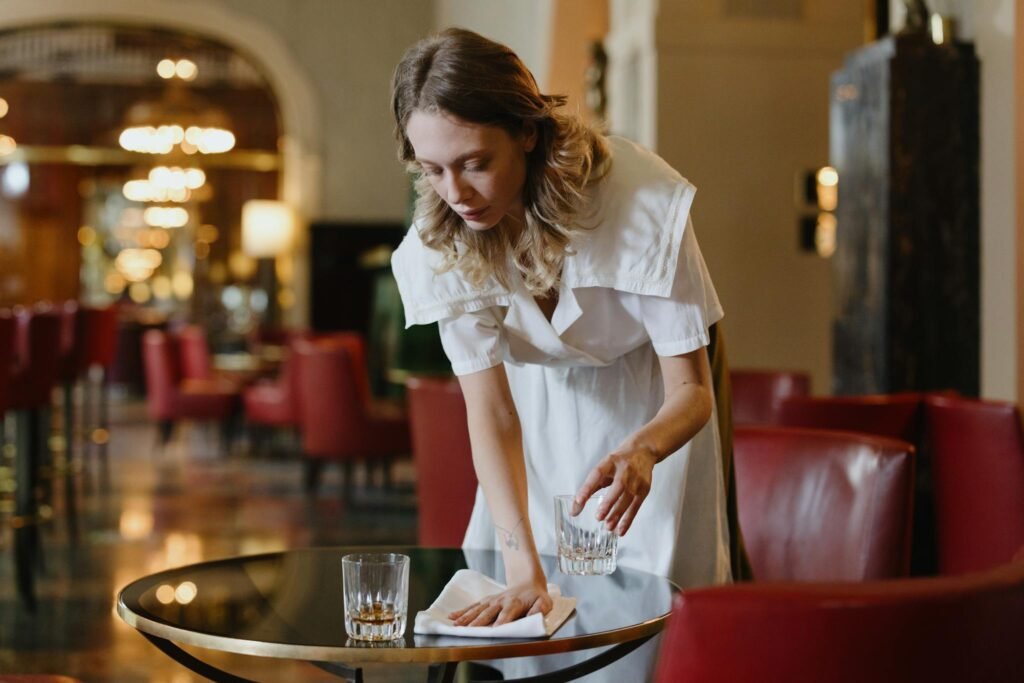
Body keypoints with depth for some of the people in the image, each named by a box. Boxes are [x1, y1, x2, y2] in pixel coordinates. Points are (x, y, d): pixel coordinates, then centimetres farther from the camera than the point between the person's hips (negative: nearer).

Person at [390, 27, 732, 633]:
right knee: (513, 623, 7)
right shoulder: (440, 243, -24)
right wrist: (523, 565, -39)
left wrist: (642, 452, -53)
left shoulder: (640, 202, -33)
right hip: (541, 416, 3)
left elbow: (692, 388, -29)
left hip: (651, 415, -2)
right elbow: (490, 406, -27)